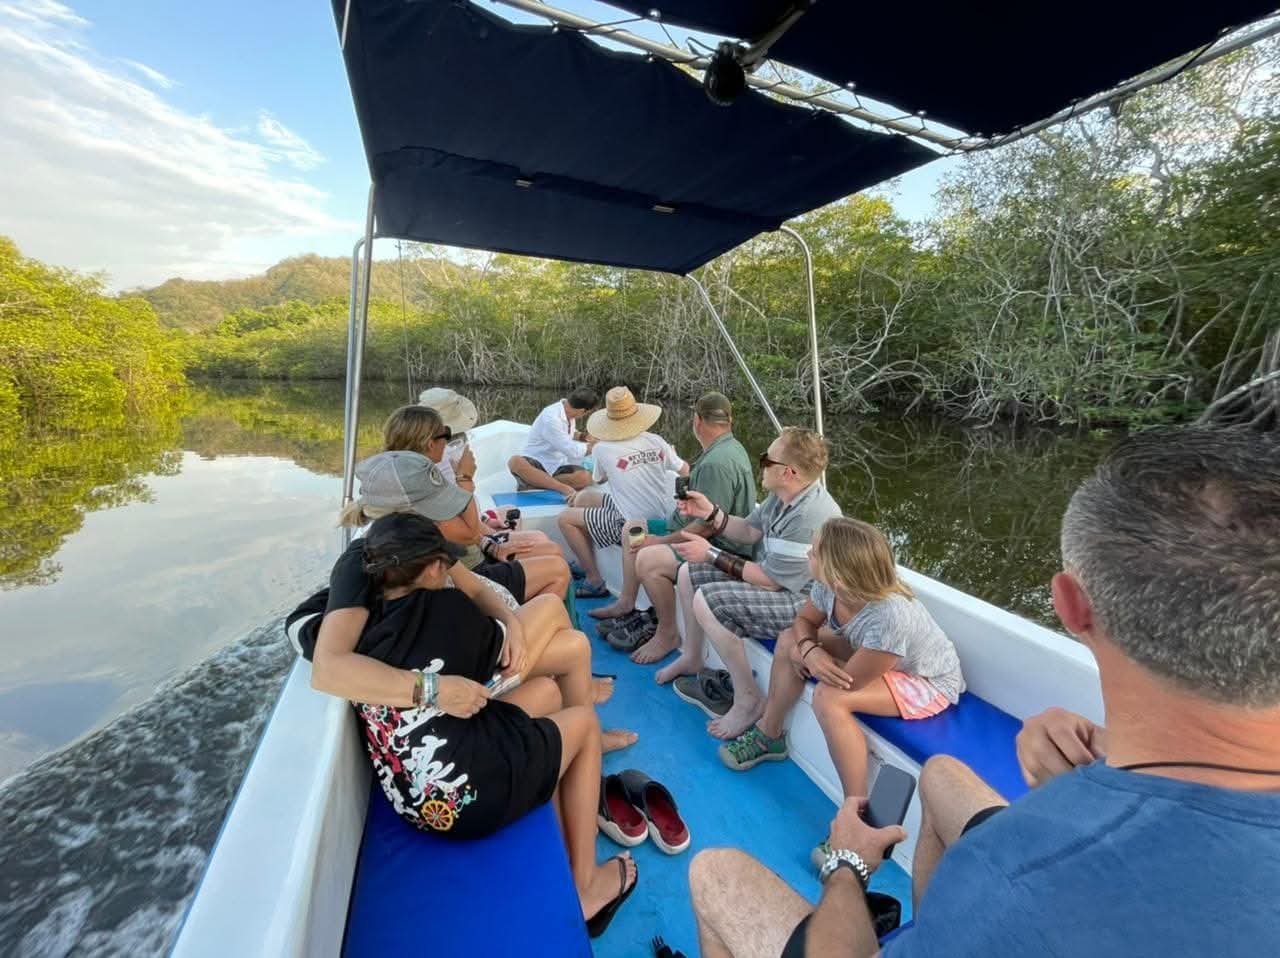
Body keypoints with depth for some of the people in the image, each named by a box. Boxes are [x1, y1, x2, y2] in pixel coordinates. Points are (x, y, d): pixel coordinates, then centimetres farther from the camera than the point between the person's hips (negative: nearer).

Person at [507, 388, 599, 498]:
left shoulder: (567, 409, 1)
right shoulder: (550, 419, -23)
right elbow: (573, 451, -19)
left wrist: (582, 437, 9)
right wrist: (594, 445, -6)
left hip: (556, 467, 6)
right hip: (535, 464, -6)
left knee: (586, 477, -25)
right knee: (515, 461, -40)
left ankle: (531, 484, -19)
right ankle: (565, 488, -39)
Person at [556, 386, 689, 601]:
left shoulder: (603, 449, -14)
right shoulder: (656, 441, -3)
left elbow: (598, 479, 9)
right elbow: (685, 471, 11)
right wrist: (672, 453, 32)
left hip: (630, 522, -6)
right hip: (661, 516, 7)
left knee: (564, 518, 6)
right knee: (583, 499, 21)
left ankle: (595, 581, 10)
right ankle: (584, 564, 31)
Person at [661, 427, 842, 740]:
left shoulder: (810, 517, -32)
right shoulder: (783, 495, -3)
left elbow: (770, 581, -27)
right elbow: (750, 532, 11)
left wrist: (712, 555, -20)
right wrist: (711, 513, -4)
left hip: (800, 602, -10)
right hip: (772, 576, 10)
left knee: (706, 601, -26)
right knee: (689, 573, 10)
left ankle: (749, 699, -9)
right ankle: (691, 658, 29)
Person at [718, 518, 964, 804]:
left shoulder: (890, 617, -42)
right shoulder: (830, 586, -23)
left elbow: (848, 681, -30)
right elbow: (804, 621, -3)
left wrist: (803, 654, -16)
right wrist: (809, 649, -24)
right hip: (868, 656, 7)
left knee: (829, 698, -31)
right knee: (789, 640, -2)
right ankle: (769, 735, 16)